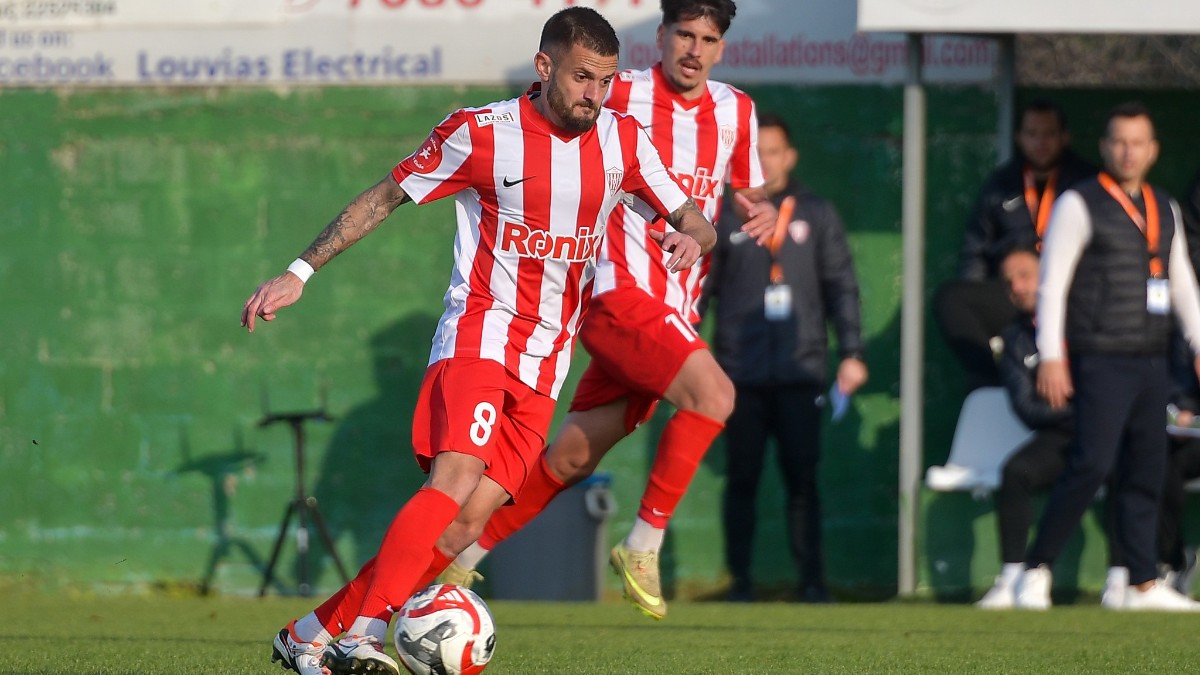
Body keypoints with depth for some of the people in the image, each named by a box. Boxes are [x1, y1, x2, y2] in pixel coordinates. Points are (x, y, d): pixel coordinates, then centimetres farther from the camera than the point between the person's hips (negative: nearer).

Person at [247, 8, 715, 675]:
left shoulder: (622, 141, 6)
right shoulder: (481, 133, -6)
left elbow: (692, 219, 12)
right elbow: (383, 198, 1)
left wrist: (693, 237, -14)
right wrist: (298, 273, -3)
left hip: (545, 368, 5)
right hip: (478, 337, -5)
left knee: (476, 514, -6)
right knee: (458, 475, -28)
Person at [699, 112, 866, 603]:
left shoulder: (817, 216, 9)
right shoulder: (722, 217, 8)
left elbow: (841, 287, 9)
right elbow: (697, 290, 8)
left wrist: (851, 352, 0)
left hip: (801, 373, 0)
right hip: (740, 374, 0)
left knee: (802, 479, -2)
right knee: (742, 479, 1)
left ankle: (811, 580, 0)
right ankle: (740, 579, 8)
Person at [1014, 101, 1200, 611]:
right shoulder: (1079, 205, -4)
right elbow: (1052, 282, -8)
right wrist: (1051, 357, -15)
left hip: (1151, 360, 6)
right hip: (1100, 359, -6)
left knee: (1146, 470, 7)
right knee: (1093, 463, -15)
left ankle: (1144, 584, 12)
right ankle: (1036, 571, -6)